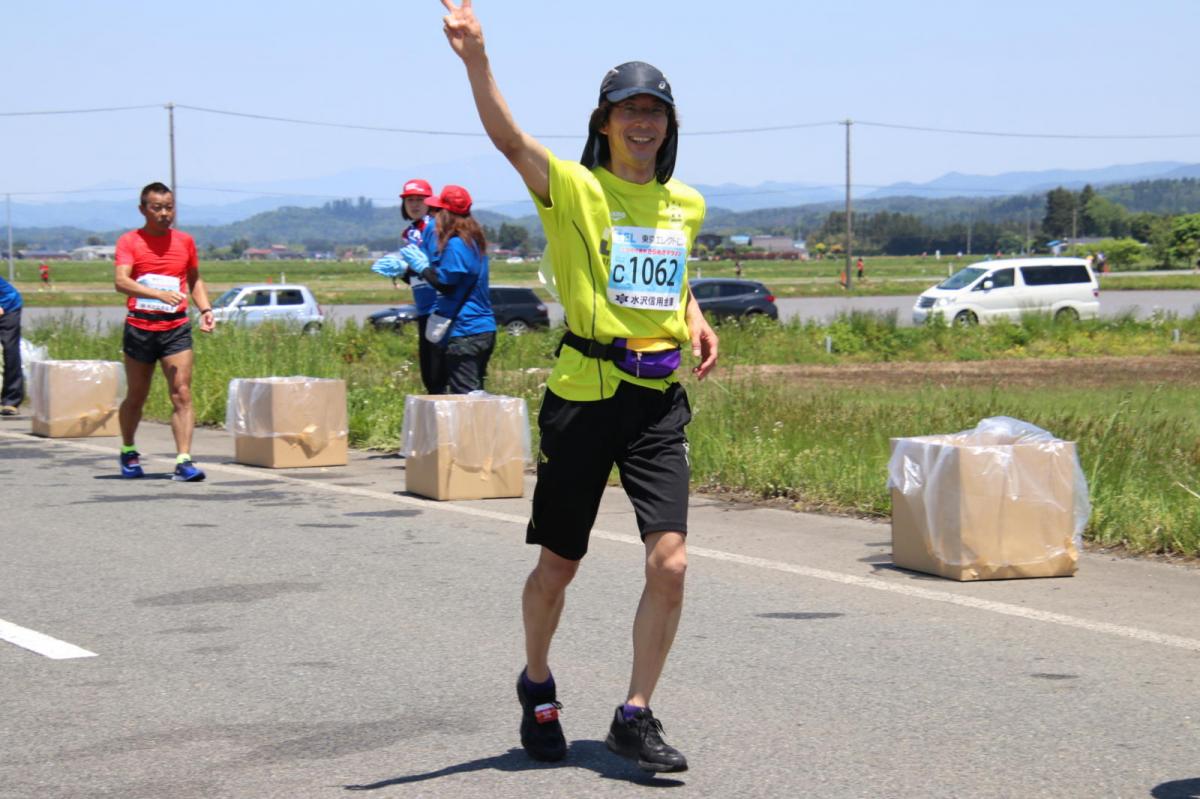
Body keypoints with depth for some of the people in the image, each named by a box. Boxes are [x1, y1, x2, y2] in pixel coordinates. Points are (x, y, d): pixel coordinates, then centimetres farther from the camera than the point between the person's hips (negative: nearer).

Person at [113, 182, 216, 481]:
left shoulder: (185, 241, 9)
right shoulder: (129, 241, -2)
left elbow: (195, 280, 23)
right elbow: (121, 281, -17)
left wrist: (205, 309, 6)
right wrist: (159, 294, -31)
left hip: (176, 328, 1)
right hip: (139, 327, -1)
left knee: (182, 394, -11)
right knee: (136, 397, 12)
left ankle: (183, 461, -16)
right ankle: (128, 452, 33)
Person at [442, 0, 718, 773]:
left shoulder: (687, 203, 10)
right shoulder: (575, 189, -6)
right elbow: (510, 137, -25)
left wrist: (695, 321, 12)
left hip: (661, 398, 3)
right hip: (583, 394, -3)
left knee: (671, 560, -11)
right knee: (558, 565, 9)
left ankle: (635, 716, 3)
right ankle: (538, 687, 37)